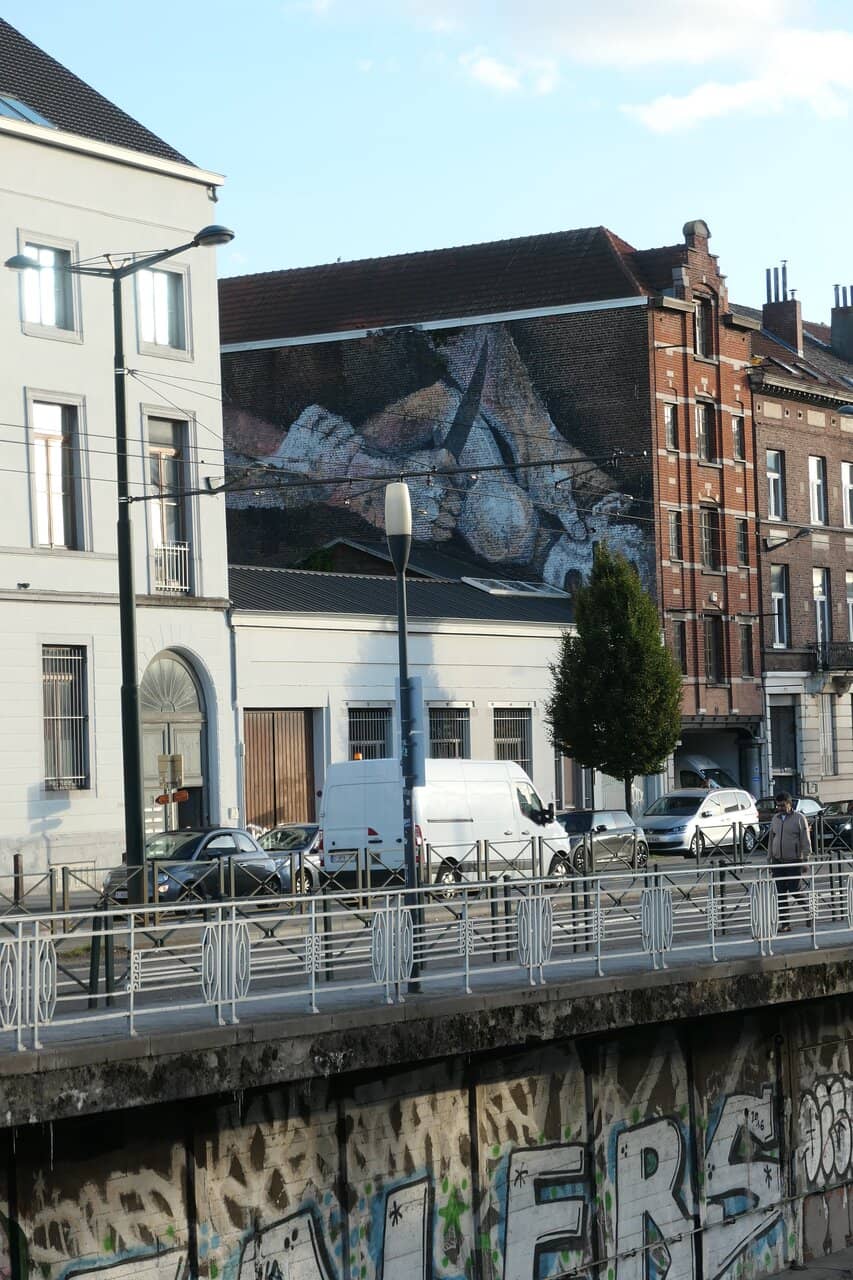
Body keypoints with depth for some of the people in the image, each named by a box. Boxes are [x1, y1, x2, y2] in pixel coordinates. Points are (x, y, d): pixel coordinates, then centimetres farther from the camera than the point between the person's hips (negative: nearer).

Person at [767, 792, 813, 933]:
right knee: (781, 895, 0)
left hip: (794, 862, -5)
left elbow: (806, 841, -4)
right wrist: (770, 860, 14)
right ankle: (784, 924, 4)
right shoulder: (775, 819, 13)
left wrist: (805, 860, -11)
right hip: (778, 863, 5)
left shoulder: (799, 818, -2)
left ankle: (808, 908, 20)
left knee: (794, 892, -8)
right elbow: (771, 840, 18)